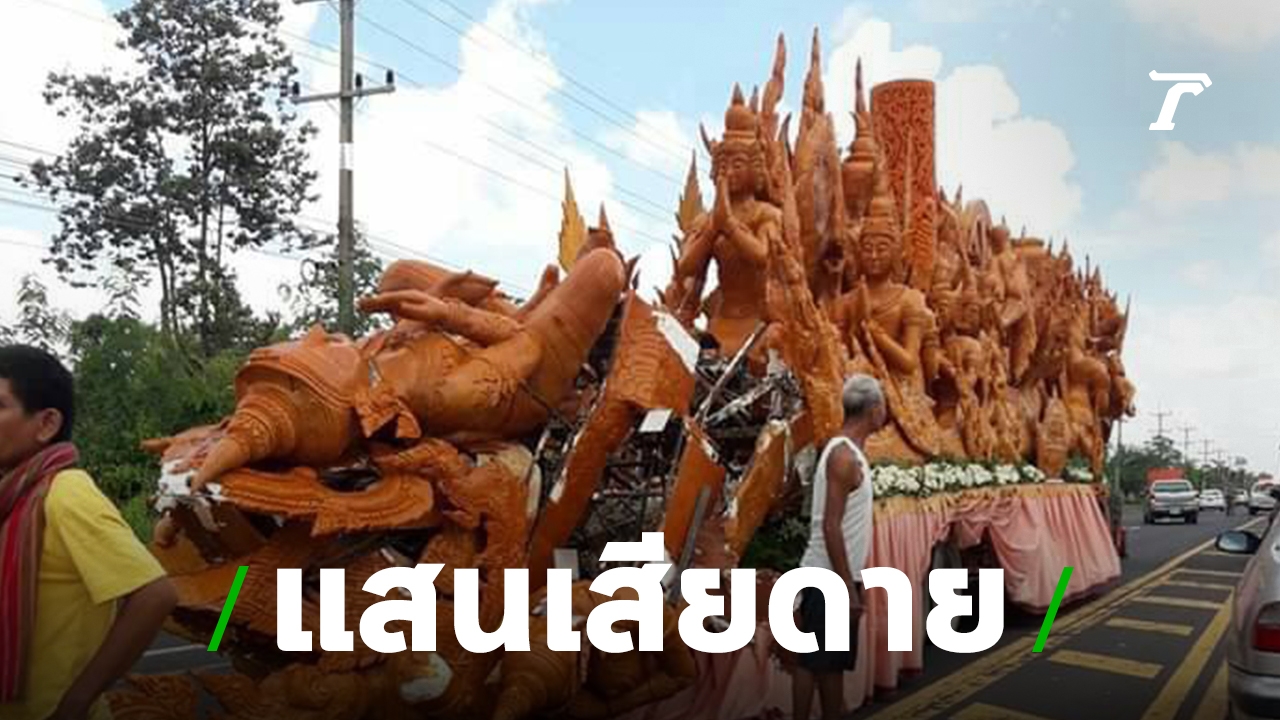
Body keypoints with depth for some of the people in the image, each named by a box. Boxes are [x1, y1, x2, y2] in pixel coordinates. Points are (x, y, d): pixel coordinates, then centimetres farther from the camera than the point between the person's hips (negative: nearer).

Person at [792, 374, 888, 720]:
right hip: (830, 579, -10)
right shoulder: (845, 456, -17)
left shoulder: (847, 451, 13)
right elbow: (830, 526, -22)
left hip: (834, 577, 10)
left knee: (831, 662, 14)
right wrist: (849, 588, -21)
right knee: (814, 662, -3)